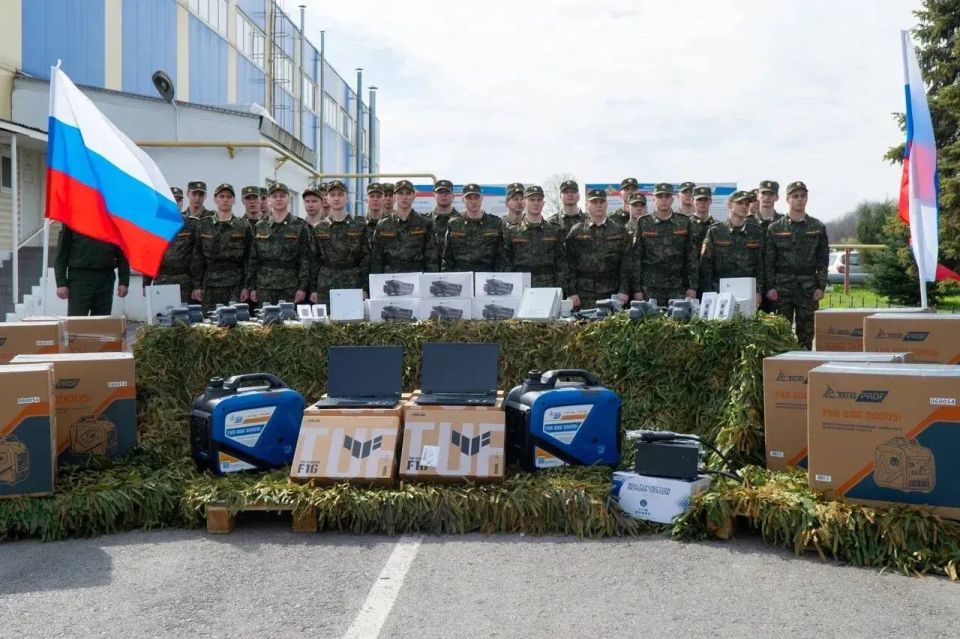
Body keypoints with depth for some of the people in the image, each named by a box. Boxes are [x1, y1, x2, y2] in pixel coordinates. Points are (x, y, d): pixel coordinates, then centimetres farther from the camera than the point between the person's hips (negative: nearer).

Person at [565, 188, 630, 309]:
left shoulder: (619, 231, 9)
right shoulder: (576, 232, 7)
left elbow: (626, 263, 6)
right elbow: (569, 265, 3)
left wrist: (623, 291, -2)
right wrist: (571, 292, -5)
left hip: (611, 294, 1)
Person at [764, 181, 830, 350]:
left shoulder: (818, 227, 8)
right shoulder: (775, 228, 5)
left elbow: (823, 260, 6)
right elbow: (768, 261, 2)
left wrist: (821, 287, -2)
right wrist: (770, 287, -5)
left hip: (808, 287, 1)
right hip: (782, 287, -1)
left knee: (806, 332, 3)